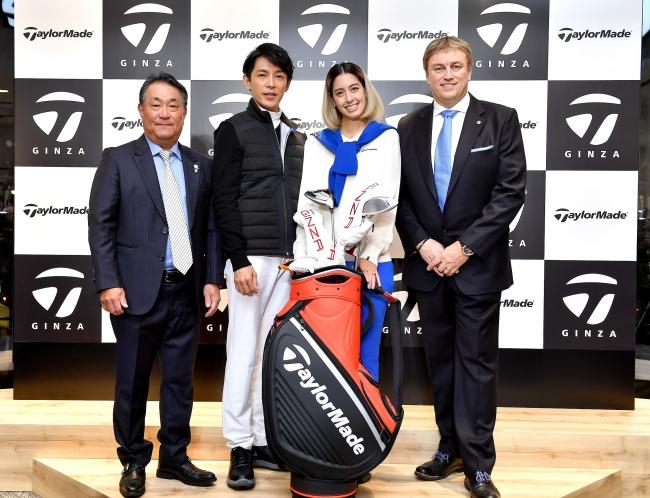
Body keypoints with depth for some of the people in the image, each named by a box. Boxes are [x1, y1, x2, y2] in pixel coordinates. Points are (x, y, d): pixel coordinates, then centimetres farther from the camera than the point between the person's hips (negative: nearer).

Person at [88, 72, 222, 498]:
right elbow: (100, 226, -3)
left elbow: (210, 228, 10)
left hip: (186, 292, 3)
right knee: (132, 383, 7)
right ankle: (133, 462, 23)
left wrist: (212, 279, 2)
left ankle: (174, 458, 25)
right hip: (137, 291, -3)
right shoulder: (118, 159, 2)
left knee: (180, 381, 11)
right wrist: (108, 283, -11)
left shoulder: (201, 165, 11)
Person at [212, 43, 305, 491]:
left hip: (289, 260, 5)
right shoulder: (233, 130, 0)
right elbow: (224, 201, -8)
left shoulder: (298, 137, 17)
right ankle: (240, 447, 9)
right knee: (244, 353, -1)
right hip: (250, 257, -5)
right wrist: (239, 260, -15)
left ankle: (264, 440, 17)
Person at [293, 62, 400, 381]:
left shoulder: (386, 138, 7)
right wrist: (302, 256, -1)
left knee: (364, 354, 1)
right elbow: (307, 202, 8)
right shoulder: (317, 142, 14)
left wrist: (370, 255, -10)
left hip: (370, 261, -2)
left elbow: (386, 200, -1)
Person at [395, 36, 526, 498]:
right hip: (428, 264, 4)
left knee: (476, 362, 1)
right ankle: (451, 448, 25)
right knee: (440, 360, 11)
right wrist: (422, 244, -9)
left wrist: (464, 247, -14)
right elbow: (399, 196, 6)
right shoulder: (409, 127, 8)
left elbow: (511, 192, -8)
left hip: (477, 264, -3)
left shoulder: (501, 119, -1)